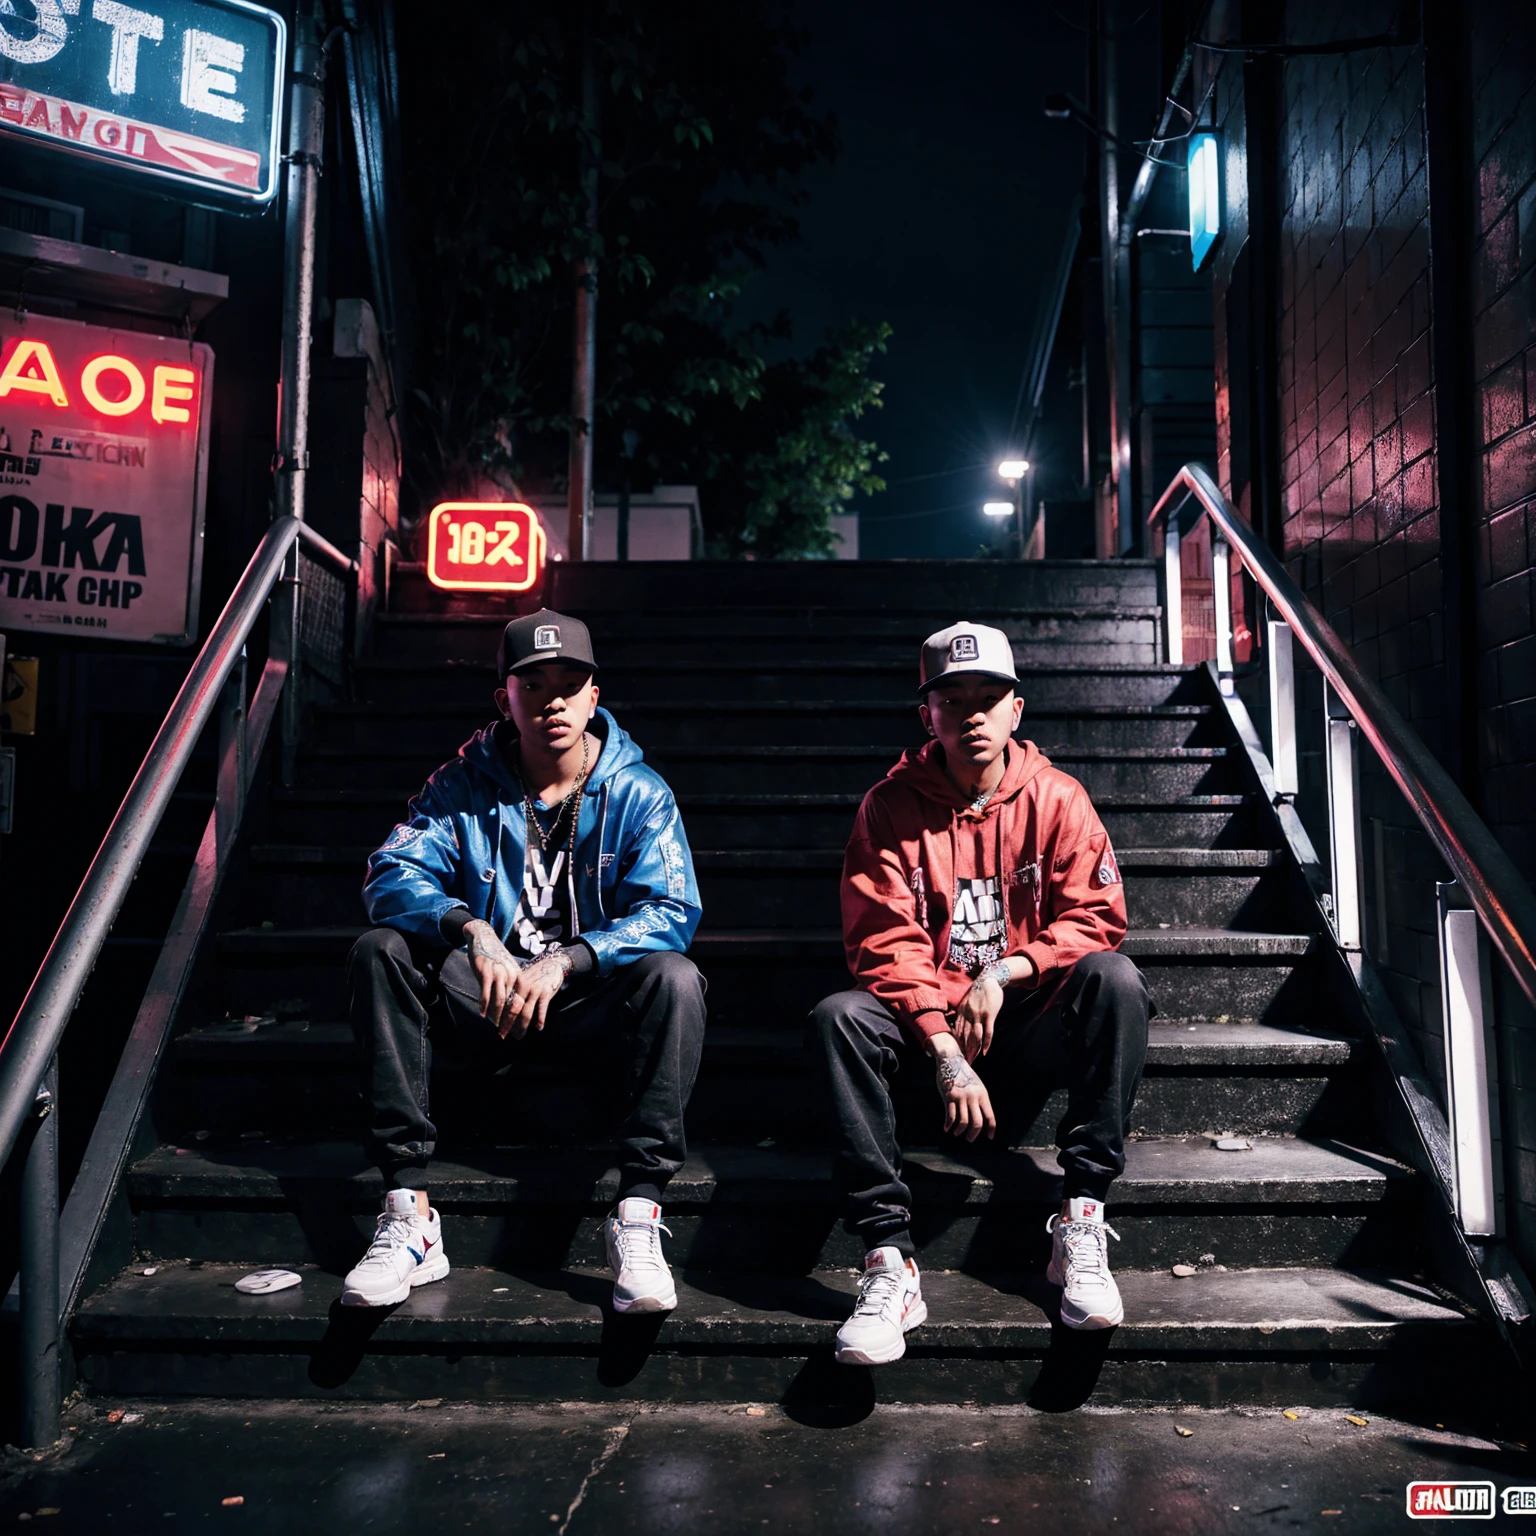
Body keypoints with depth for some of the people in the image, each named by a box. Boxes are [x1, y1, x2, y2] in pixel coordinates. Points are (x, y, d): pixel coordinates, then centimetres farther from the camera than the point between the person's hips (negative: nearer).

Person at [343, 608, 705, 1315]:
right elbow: (391, 874, -13)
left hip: (593, 999, -1)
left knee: (675, 977, -31)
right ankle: (408, 1215, -26)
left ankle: (637, 1216, -29)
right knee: (380, 950, -23)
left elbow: (669, 912, -16)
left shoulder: (638, 794, -5)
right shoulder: (465, 784, -1)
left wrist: (564, 961, -31)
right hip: (487, 993, 2)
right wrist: (471, 929, -34)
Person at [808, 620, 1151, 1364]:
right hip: (925, 1020, 0)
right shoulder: (890, 805, -2)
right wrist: (946, 1052, -21)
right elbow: (883, 944, -9)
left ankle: (1081, 1221, -25)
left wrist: (1002, 973, -19)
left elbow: (1097, 918, -4)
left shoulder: (1057, 798, 0)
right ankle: (890, 1261, -30)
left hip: (1030, 1021, 1)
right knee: (837, 1017, -29)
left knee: (1115, 979, -28)